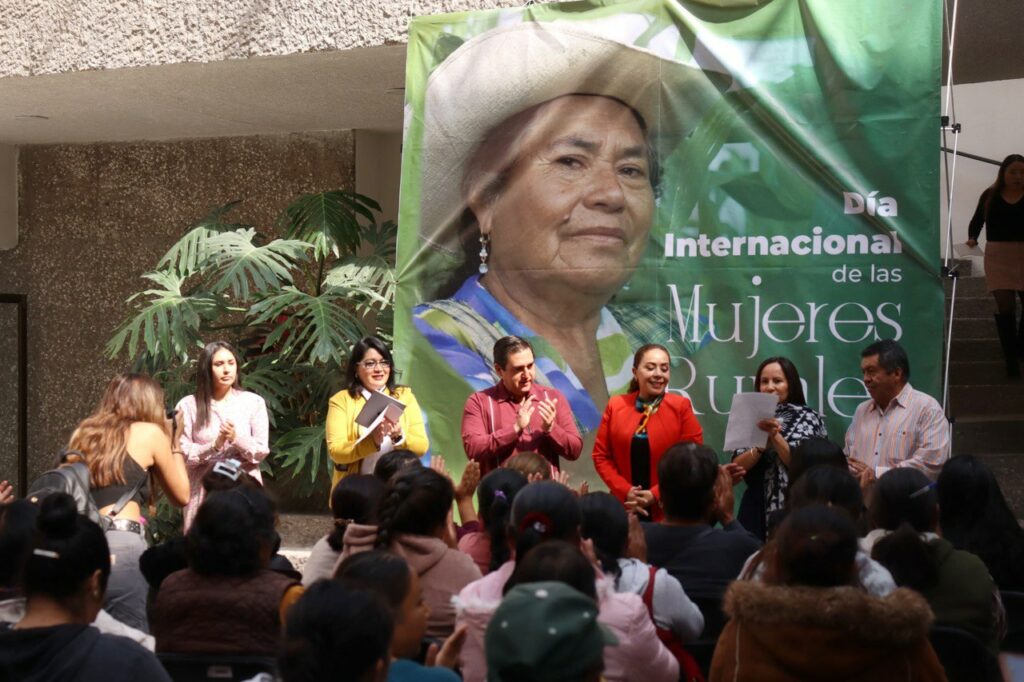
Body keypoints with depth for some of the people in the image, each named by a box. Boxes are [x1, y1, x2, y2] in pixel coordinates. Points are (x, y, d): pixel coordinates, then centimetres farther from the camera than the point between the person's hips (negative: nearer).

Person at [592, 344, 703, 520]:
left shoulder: (681, 407, -1)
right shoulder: (615, 406, 5)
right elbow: (601, 455, 6)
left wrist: (656, 494, -12)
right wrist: (624, 491, -8)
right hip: (624, 507, 2)